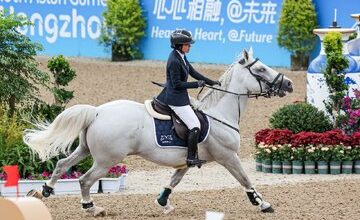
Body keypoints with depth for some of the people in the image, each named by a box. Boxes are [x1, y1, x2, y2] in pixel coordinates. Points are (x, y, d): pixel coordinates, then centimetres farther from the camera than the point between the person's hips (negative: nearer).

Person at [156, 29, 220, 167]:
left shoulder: (181, 56, 8)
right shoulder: (174, 61, -22)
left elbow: (193, 72, 16)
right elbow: (177, 84, -22)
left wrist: (211, 82, 15)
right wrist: (196, 84, -15)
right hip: (176, 99, -11)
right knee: (195, 127, -10)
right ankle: (191, 158, -6)